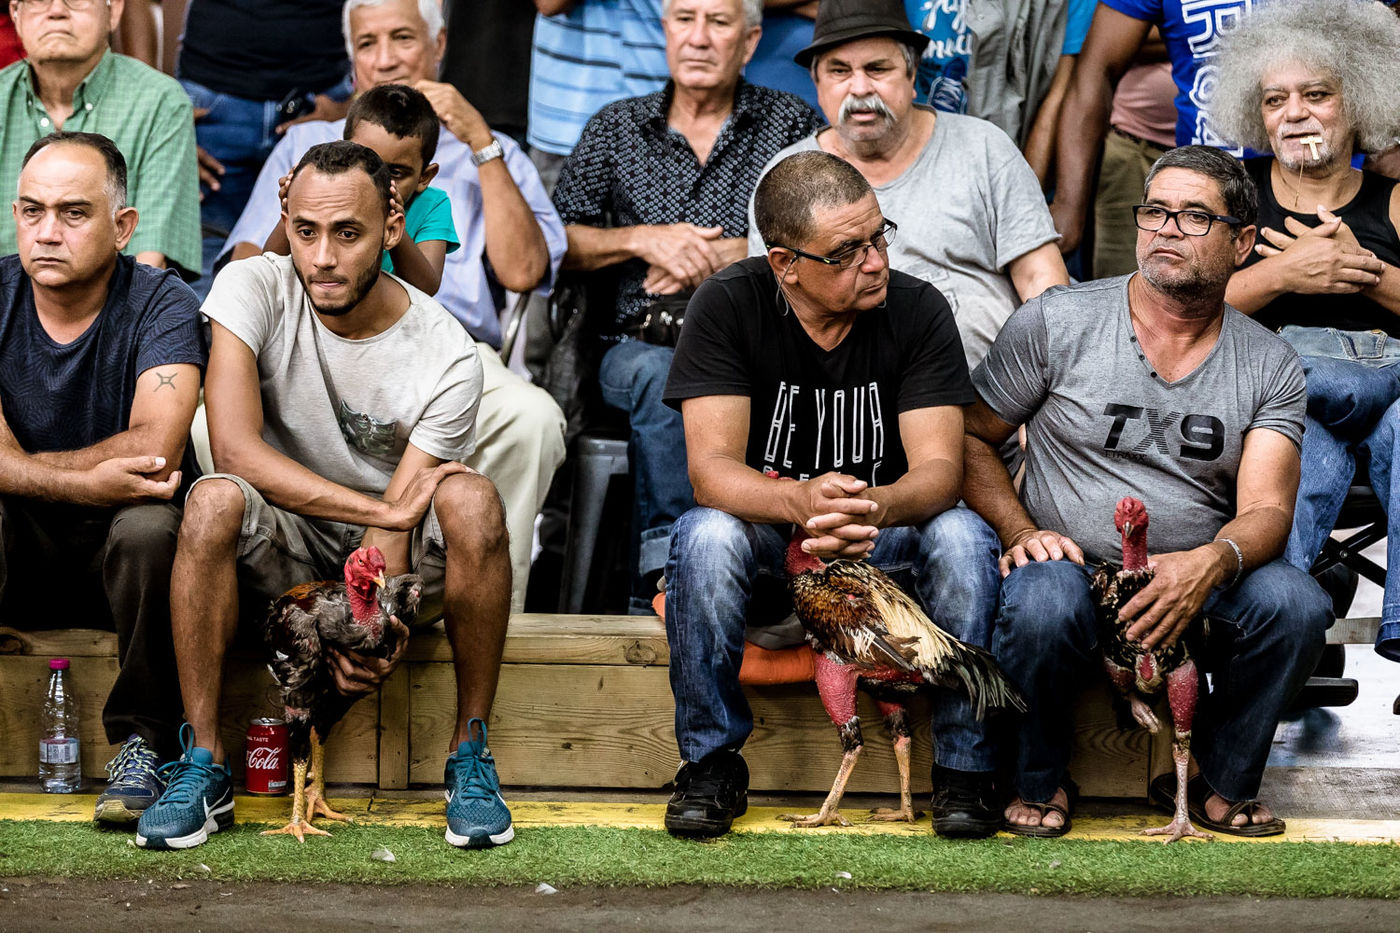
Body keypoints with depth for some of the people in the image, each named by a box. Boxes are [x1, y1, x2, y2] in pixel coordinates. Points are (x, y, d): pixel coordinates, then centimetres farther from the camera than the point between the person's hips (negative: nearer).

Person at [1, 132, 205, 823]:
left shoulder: (160, 303, -11)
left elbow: (153, 446, -26)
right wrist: (89, 483, -31)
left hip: (118, 550, -1)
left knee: (149, 528, -35)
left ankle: (142, 745, -18)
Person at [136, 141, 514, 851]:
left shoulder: (448, 358, -16)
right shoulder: (253, 289, -15)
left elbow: (396, 524, -18)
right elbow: (235, 449, -25)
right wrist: (383, 508, -29)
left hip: (399, 558, 0)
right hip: (280, 555, 0)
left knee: (472, 502, -32)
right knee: (214, 501, -34)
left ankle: (469, 758, -19)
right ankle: (203, 768, -24)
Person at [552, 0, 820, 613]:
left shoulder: (792, 122, 13)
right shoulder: (615, 128, 18)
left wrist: (718, 255, -6)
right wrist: (645, 239, -5)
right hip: (641, 343, 1)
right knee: (660, 376, -36)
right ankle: (669, 560, -35)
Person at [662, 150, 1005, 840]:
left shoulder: (918, 309, -13)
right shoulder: (728, 305, -15)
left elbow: (939, 467, -20)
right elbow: (711, 466, -23)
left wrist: (881, 506, -45)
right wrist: (801, 502, -46)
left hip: (884, 531, 1)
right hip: (766, 532, -1)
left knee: (963, 537, -30)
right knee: (706, 535, -33)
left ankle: (964, 767, -16)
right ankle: (711, 763, -16)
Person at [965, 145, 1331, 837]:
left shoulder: (1270, 366, 6)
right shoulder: (1055, 324, 1)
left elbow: (1266, 508, -5)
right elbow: (970, 438, 6)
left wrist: (1210, 563, -28)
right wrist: (1021, 532, -12)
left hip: (1198, 582, 2)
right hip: (1070, 567, -2)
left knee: (1295, 604, -28)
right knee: (1043, 605, -37)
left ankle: (1222, 781, -2)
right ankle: (1040, 781, -7)